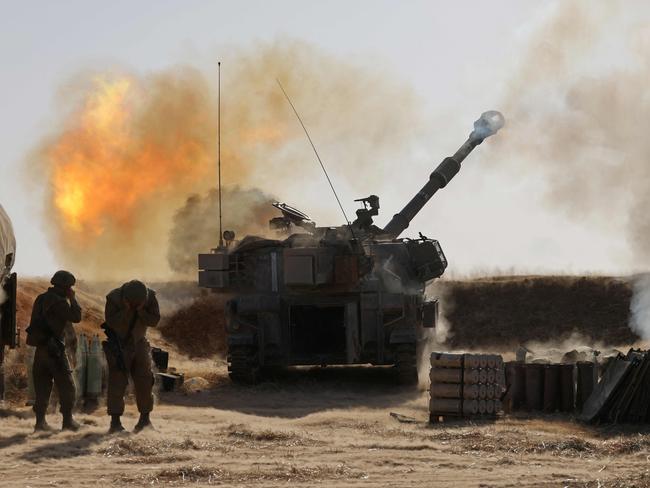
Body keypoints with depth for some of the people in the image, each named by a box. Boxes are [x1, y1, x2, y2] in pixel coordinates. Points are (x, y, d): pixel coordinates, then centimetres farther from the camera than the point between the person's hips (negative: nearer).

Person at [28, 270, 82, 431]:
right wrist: (72, 298, -3)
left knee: (42, 386, 10)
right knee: (66, 385, 0)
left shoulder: (41, 298, 12)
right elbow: (76, 317, -14)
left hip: (40, 347, 8)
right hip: (54, 347, -8)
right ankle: (68, 420, -1)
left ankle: (40, 421, 7)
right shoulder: (59, 301, -15)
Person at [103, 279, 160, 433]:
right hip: (119, 345, -3)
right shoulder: (114, 298, -22)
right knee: (117, 382, -9)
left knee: (144, 380, 1)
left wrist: (140, 311, -32)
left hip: (139, 343, 3)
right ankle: (115, 422, -6)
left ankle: (145, 418, 11)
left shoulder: (150, 297, -15)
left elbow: (154, 321, -17)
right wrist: (126, 310, -38)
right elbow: (111, 321, -27)